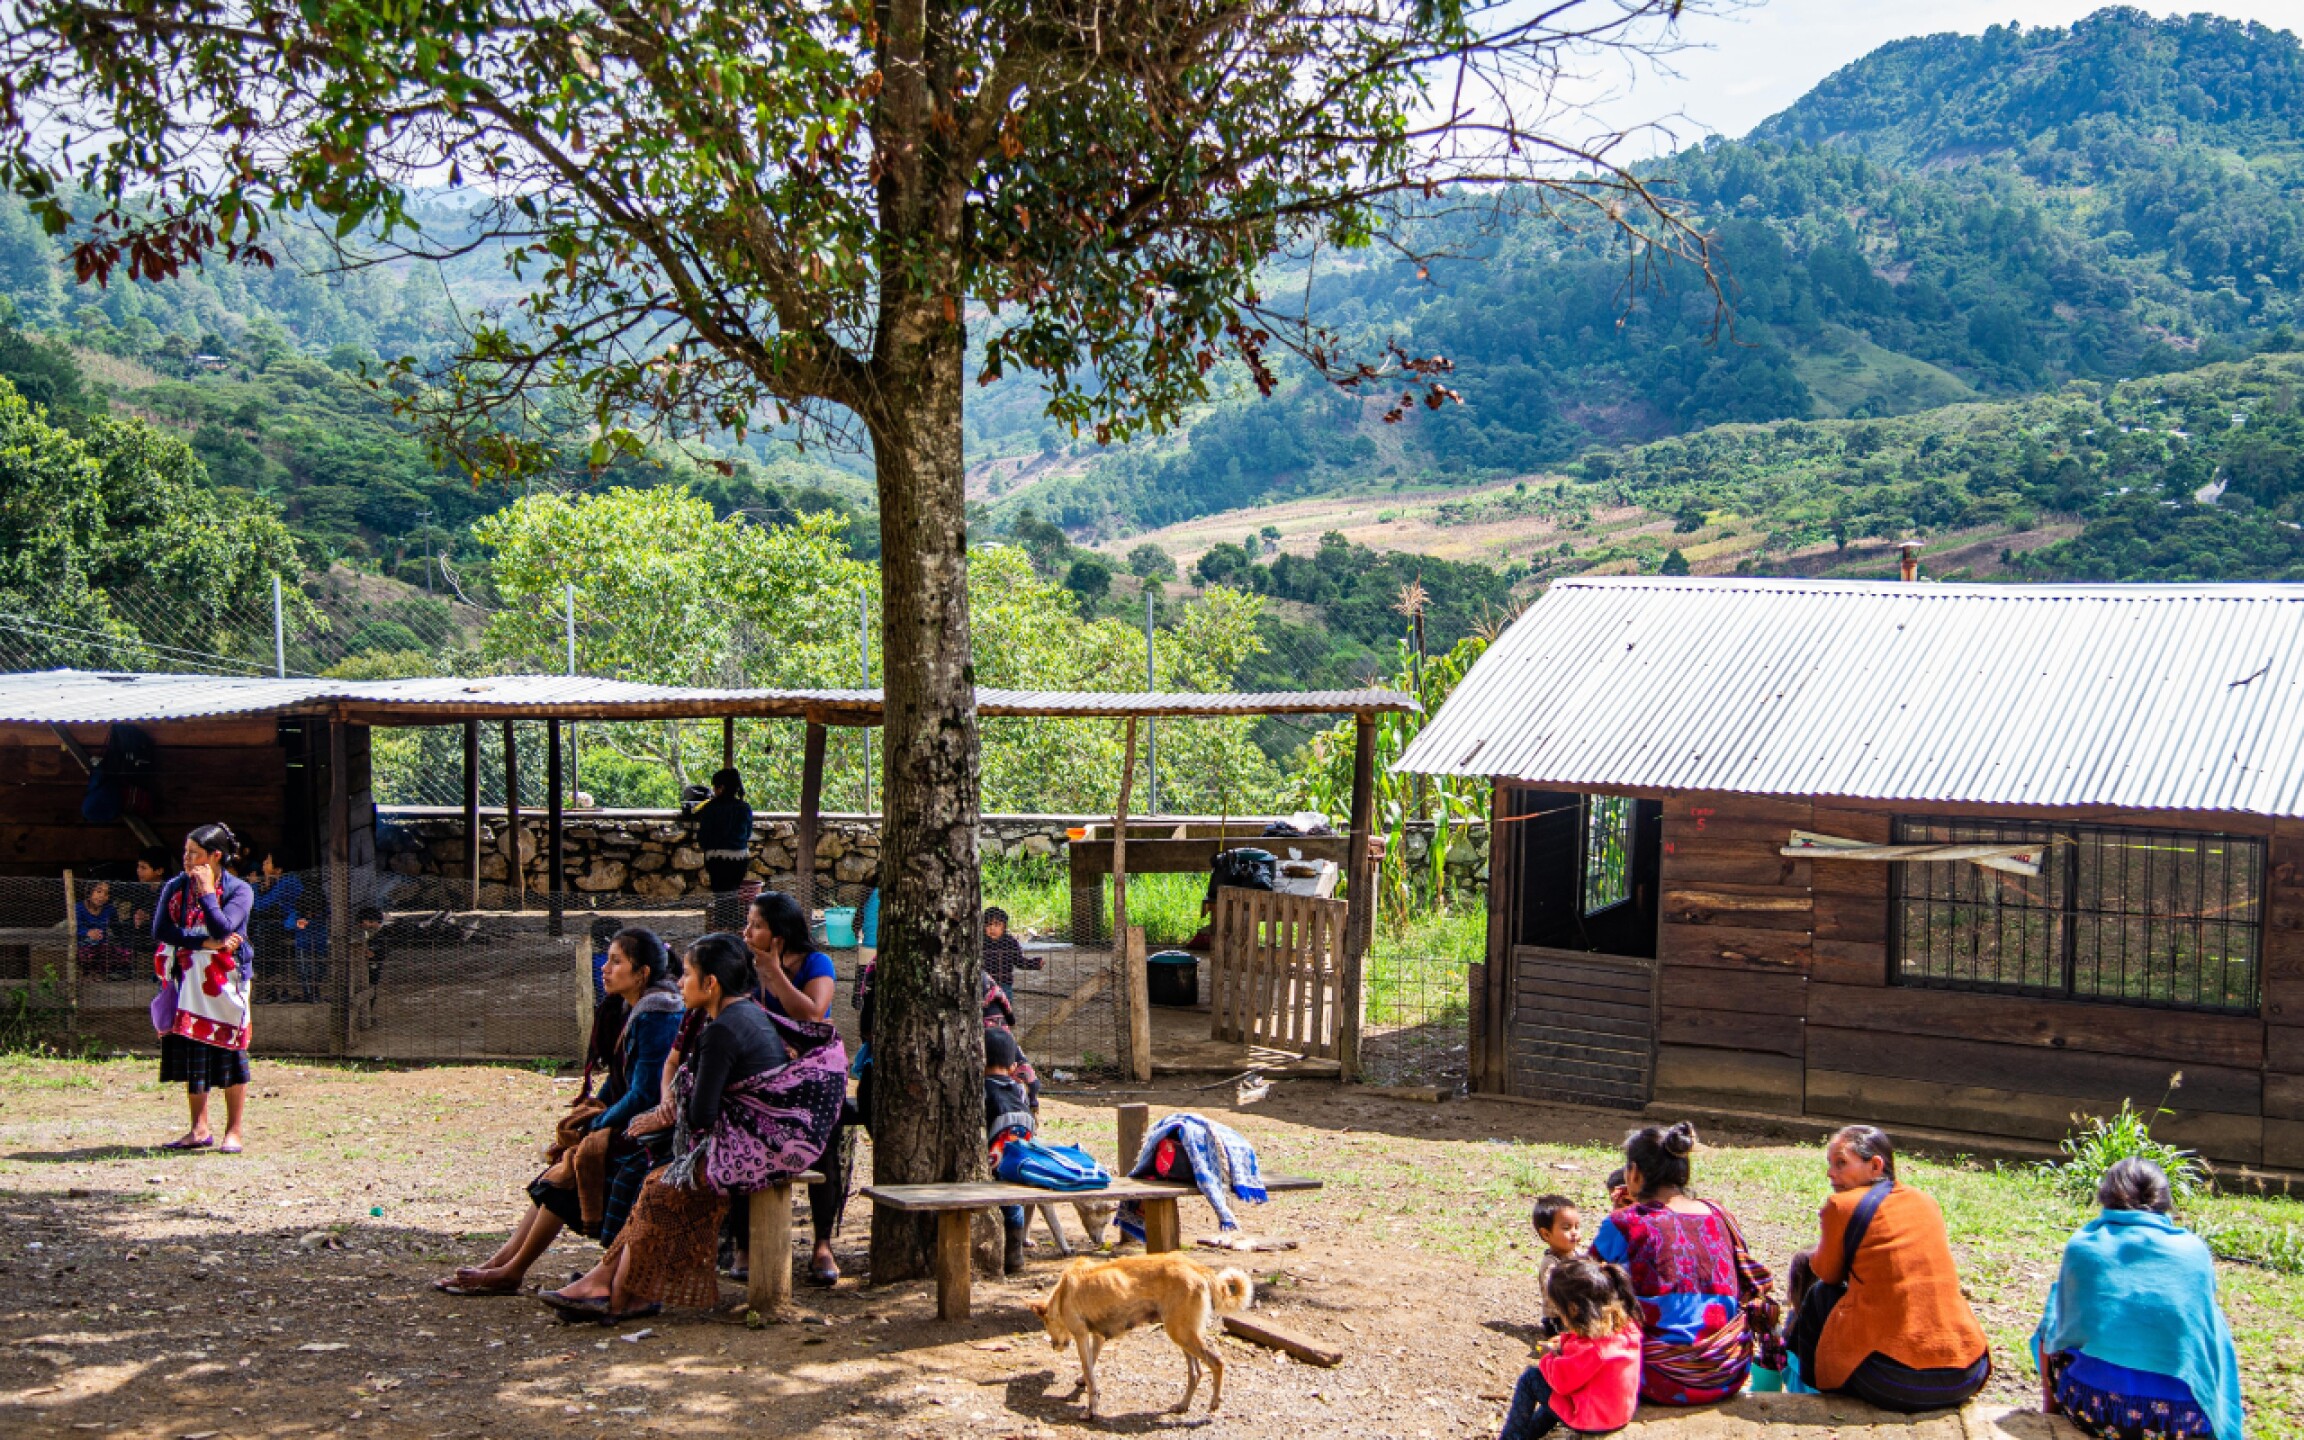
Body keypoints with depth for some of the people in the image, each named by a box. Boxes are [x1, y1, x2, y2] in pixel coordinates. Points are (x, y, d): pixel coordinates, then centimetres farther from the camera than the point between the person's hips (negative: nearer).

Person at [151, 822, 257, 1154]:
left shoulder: (238, 890, -4)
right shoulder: (175, 888, 7)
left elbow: (222, 929, -20)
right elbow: (160, 931, -7)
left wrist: (207, 891, -14)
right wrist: (206, 942, -15)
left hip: (224, 981, -4)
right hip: (187, 980, 4)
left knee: (229, 1050, -2)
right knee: (191, 1055, 6)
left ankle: (234, 1131, 5)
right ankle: (199, 1130, 15)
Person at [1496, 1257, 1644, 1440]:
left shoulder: (1592, 1348, -32)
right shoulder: (1627, 1324, -5)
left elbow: (1561, 1380, -21)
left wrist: (1547, 1357, -3)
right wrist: (1566, 1343, 5)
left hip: (1591, 1421, -9)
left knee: (1530, 1378, 3)